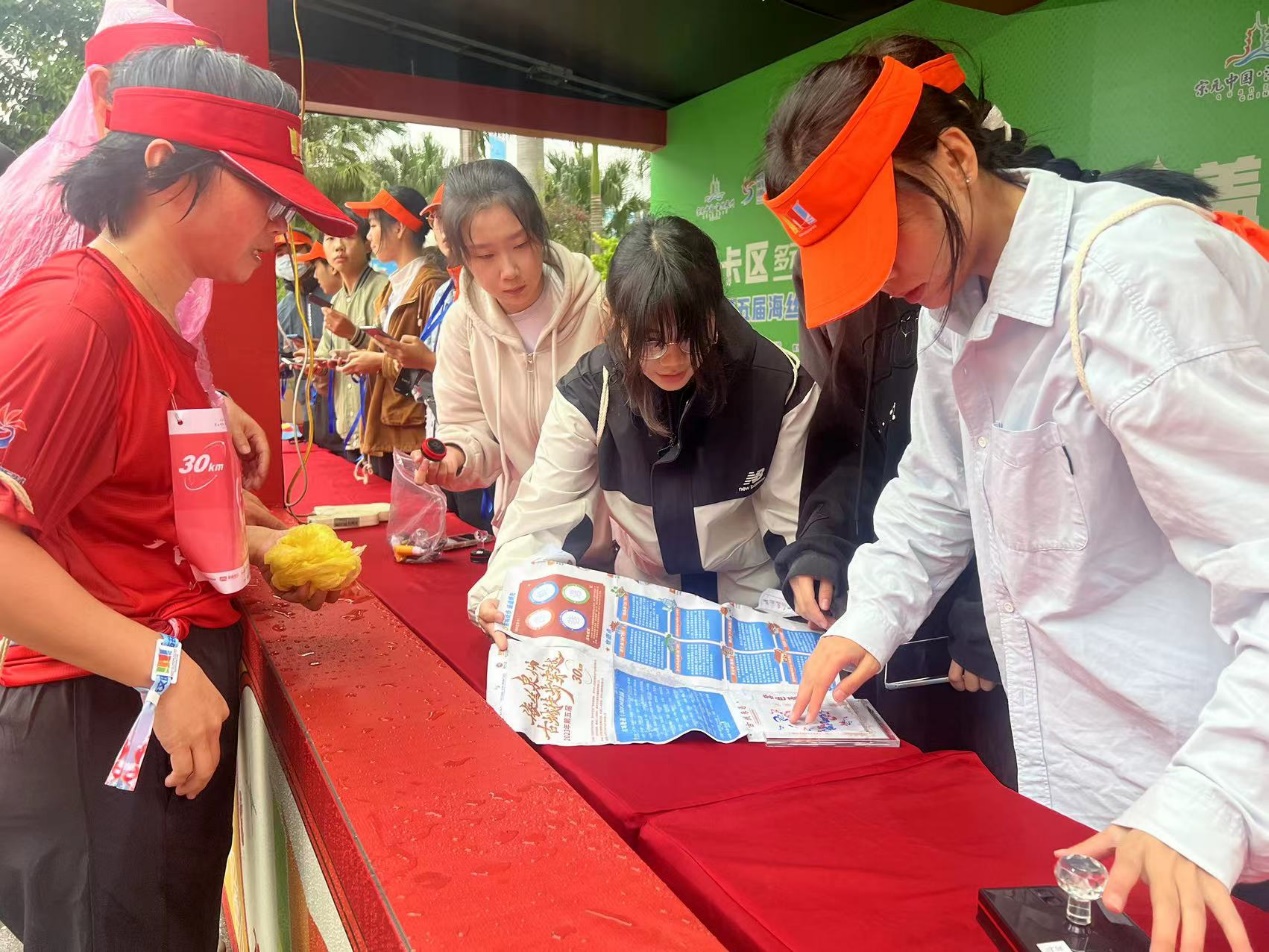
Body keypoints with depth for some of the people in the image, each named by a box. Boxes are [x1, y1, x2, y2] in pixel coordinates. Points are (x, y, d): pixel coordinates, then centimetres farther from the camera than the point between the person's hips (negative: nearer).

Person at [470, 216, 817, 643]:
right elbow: (544, 512, -17)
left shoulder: (780, 387, -17)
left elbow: (794, 521, -10)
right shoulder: (588, 392, -16)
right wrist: (502, 594, -35)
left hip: (754, 601, -1)